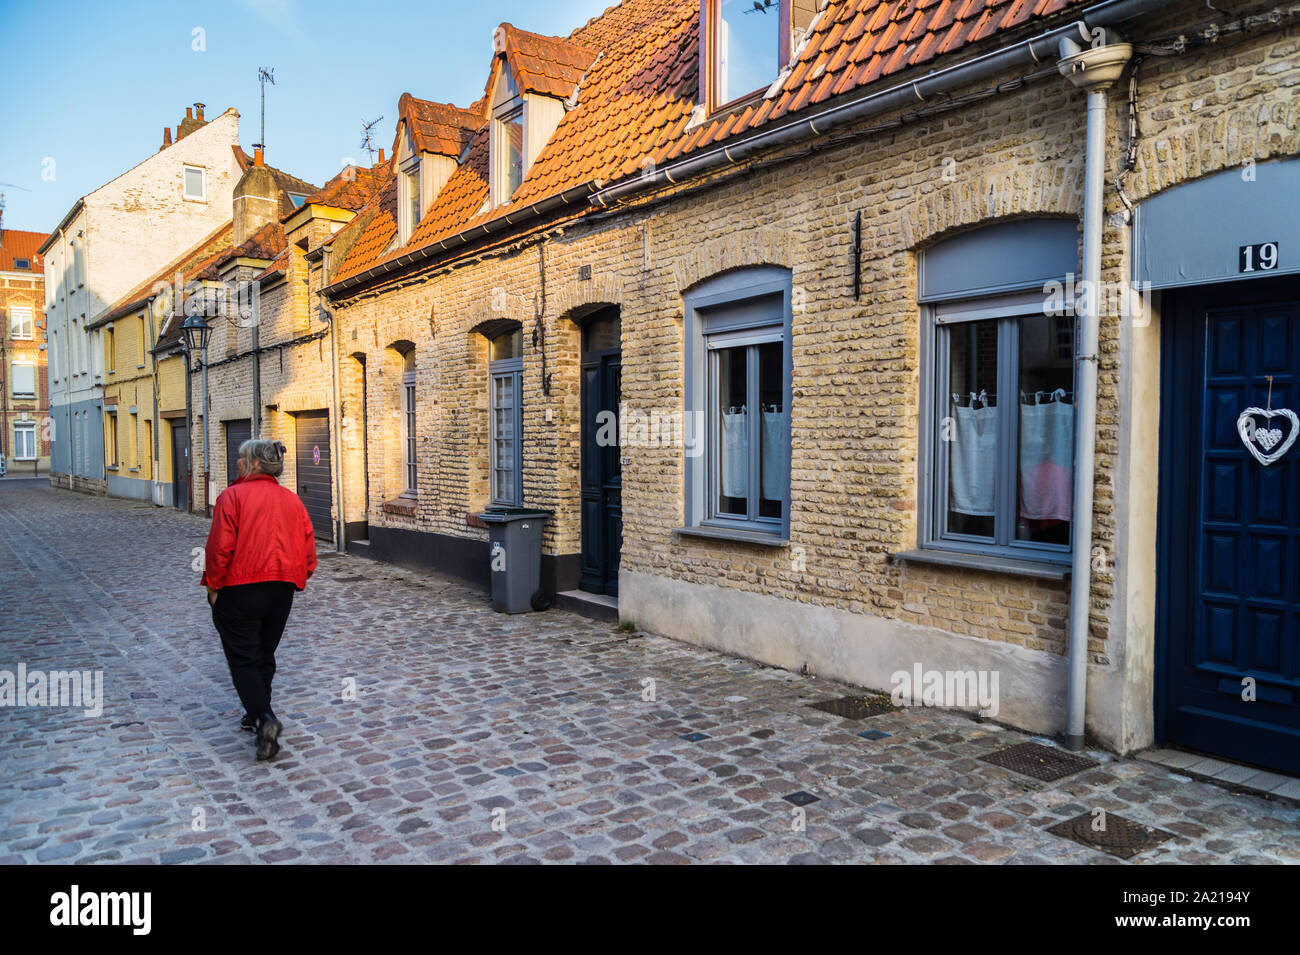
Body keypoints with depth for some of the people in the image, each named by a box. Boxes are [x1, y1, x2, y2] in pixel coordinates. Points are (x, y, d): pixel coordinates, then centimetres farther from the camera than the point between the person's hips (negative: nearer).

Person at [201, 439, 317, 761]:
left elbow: (220, 547, -16)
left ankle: (265, 720, -16)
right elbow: (307, 546, 6)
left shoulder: (233, 496, -11)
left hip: (239, 589, -5)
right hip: (281, 590, 5)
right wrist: (294, 581, 15)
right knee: (264, 656, 19)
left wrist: (213, 586, -5)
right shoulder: (291, 499, 6)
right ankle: (257, 715, 30)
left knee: (243, 659, 1)